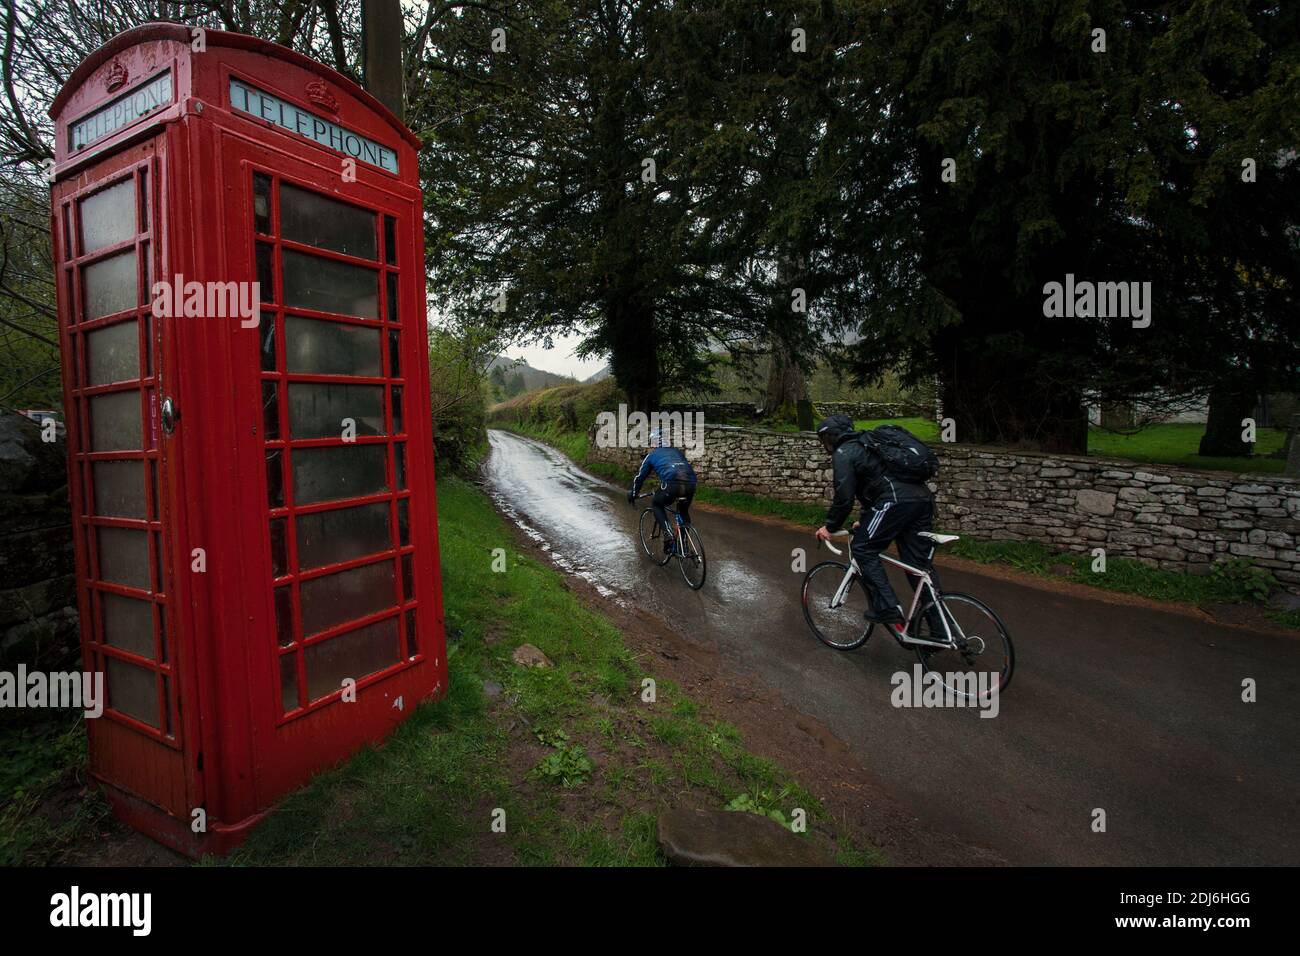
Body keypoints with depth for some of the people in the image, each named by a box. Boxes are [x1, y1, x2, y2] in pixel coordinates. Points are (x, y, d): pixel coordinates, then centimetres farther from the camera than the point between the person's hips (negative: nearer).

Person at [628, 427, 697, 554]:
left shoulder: (652, 455, 24)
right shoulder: (677, 451, 34)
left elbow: (640, 476, 32)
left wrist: (633, 495, 46)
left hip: (671, 483, -4)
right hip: (690, 483, 4)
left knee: (656, 505, 24)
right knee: (684, 511, 30)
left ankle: (668, 533, 4)